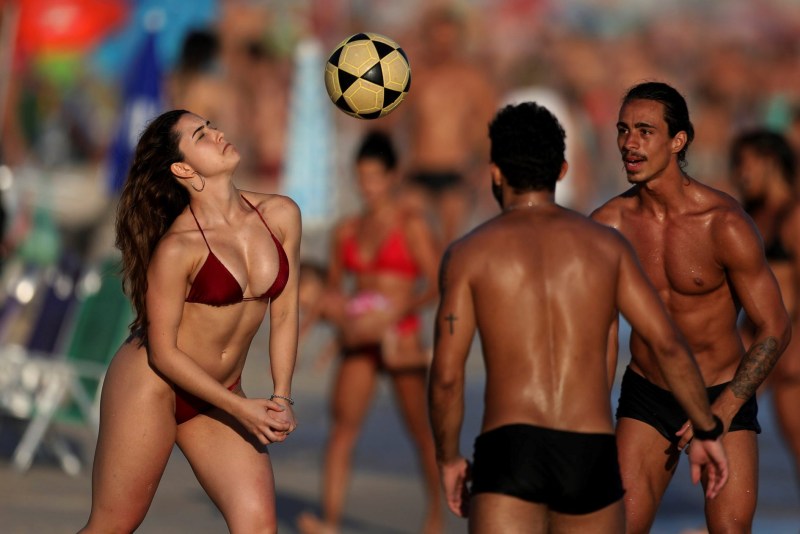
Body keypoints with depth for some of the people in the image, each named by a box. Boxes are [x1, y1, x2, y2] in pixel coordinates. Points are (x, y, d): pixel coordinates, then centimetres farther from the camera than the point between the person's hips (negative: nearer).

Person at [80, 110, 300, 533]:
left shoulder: (281, 216, -3)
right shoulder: (177, 247, -19)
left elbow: (283, 314, 6)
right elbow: (163, 353, -15)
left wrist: (282, 398, 0)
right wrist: (241, 408, -15)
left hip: (216, 396, 5)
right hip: (152, 387, -5)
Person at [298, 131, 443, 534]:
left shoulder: (412, 227, -3)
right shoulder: (346, 231, 10)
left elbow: (436, 285, -10)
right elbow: (332, 286, 19)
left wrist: (393, 313, -20)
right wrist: (337, 314, -2)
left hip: (400, 339, -3)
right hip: (358, 342, 3)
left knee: (421, 431, 8)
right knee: (342, 427, -12)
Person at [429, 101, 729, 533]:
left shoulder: (469, 253, 3)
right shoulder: (606, 244, 10)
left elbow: (446, 375, -3)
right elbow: (668, 344, 5)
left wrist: (448, 458, 12)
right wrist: (707, 433, 15)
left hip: (510, 453, -3)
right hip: (591, 456, 3)